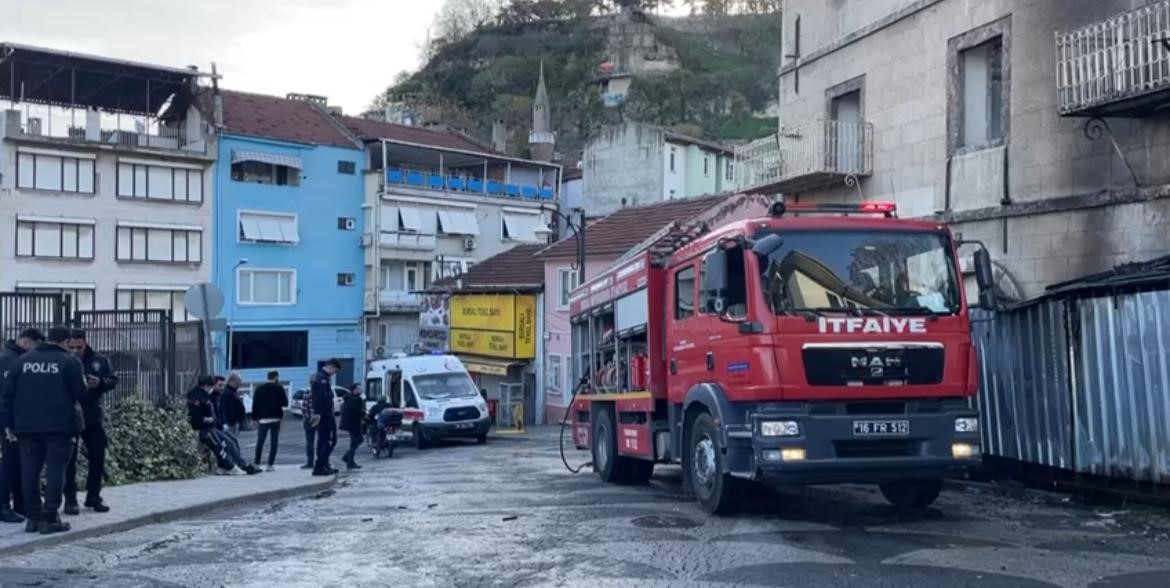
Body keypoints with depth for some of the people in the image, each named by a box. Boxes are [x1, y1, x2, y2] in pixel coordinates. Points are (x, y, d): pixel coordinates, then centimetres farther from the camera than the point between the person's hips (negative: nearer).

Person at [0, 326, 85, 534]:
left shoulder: (22, 360, 8)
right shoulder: (69, 361, -5)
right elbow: (80, 393, -5)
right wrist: (82, 379, 16)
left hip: (27, 427, 4)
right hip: (59, 427, -4)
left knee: (30, 471, 10)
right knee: (55, 470, 0)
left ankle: (32, 517, 13)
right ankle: (49, 518, -3)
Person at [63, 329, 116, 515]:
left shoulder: (99, 360, 5)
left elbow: (113, 380, 4)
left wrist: (100, 383, -16)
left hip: (93, 416, 3)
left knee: (97, 457, 8)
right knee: (69, 458, -1)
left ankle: (93, 496, 21)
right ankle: (70, 499, 6)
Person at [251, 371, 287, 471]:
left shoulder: (259, 388, 6)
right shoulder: (279, 388, -3)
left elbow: (255, 404, 3)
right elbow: (285, 403, -3)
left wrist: (255, 418, 6)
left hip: (262, 419, 2)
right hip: (275, 419, -2)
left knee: (260, 442, 10)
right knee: (274, 442, 2)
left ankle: (256, 463, 7)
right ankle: (270, 464, -4)